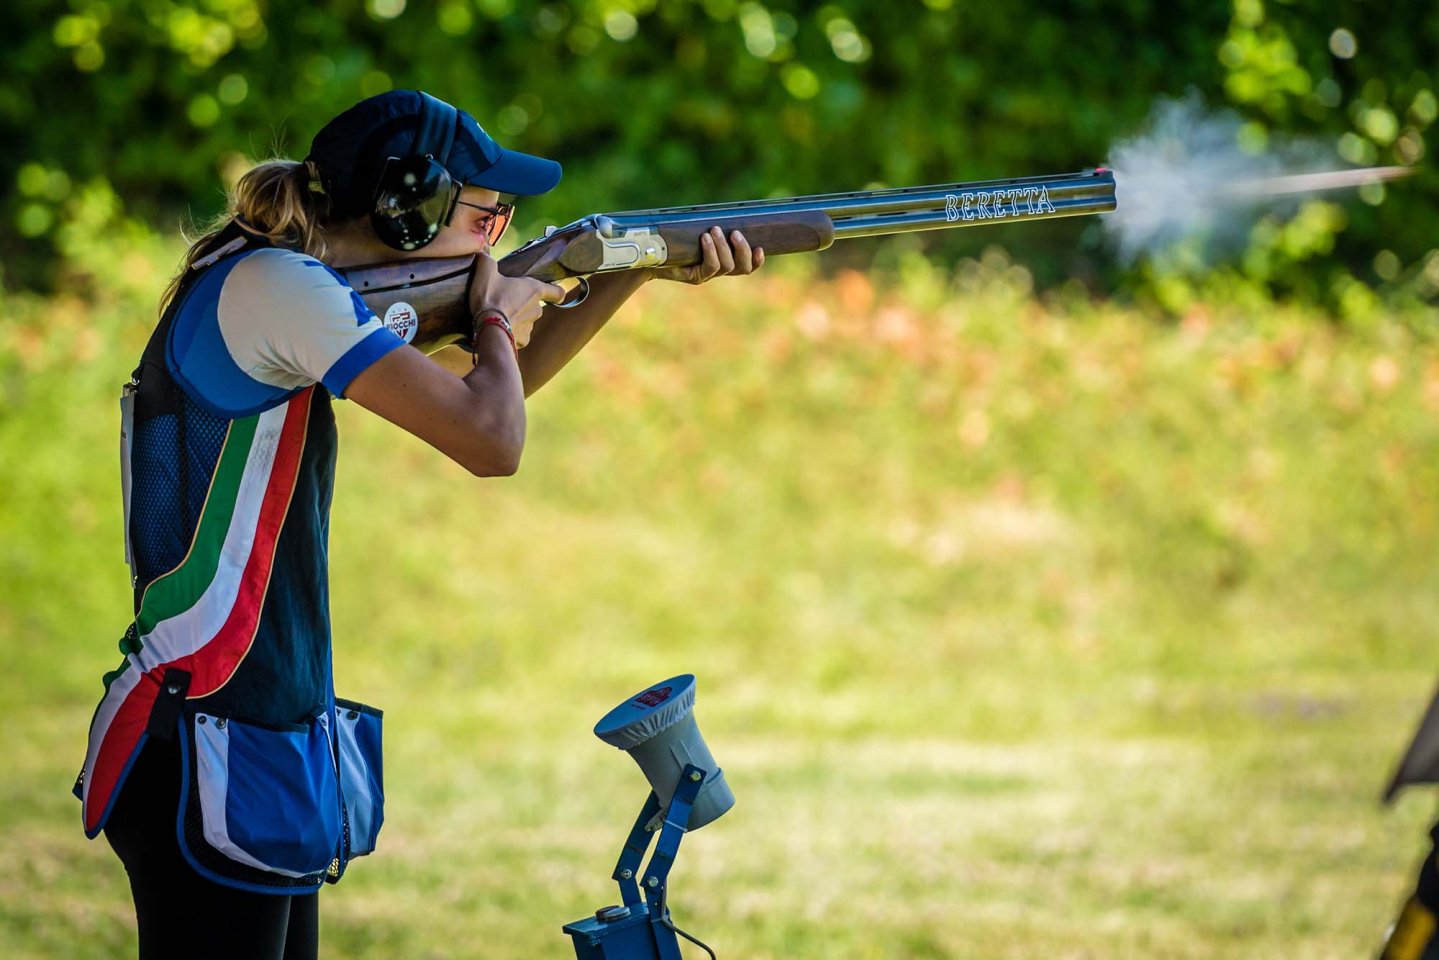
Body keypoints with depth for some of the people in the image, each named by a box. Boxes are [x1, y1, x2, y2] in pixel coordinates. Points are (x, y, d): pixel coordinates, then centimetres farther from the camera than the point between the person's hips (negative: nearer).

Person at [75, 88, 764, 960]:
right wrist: (500, 317, -2)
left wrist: (644, 273, 20)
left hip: (269, 748, 10)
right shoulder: (272, 287, -17)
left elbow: (487, 394, 26)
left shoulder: (283, 287, 13)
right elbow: (490, 441, -22)